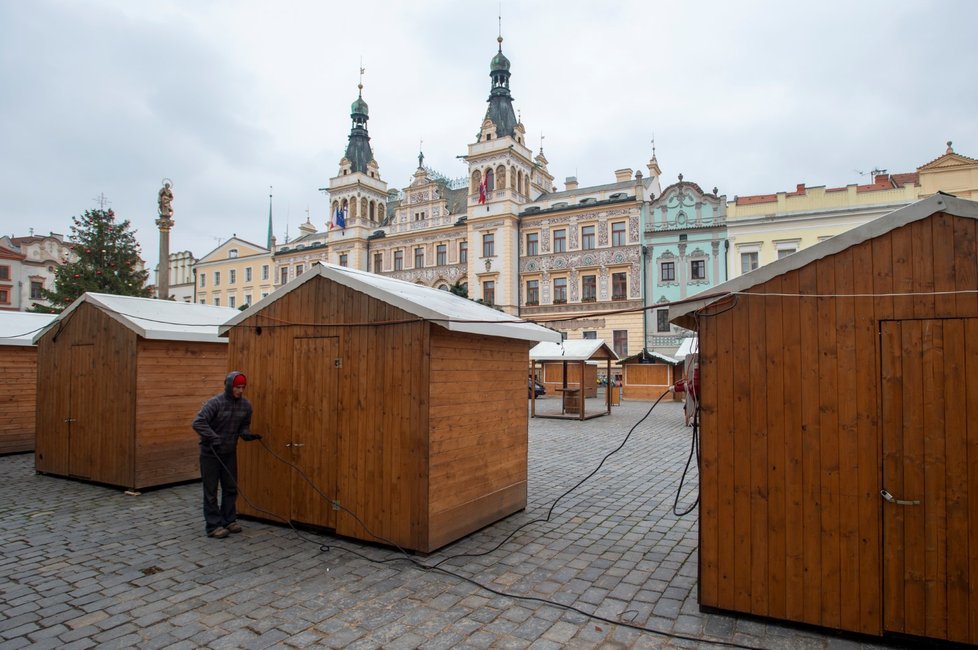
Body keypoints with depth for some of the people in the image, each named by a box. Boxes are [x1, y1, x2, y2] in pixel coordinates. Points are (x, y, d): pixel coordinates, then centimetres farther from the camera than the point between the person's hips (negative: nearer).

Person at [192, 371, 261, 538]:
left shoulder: (246, 405, -4)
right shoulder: (215, 402, -21)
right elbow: (198, 423, -26)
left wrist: (248, 435, -14)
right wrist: (214, 438, -33)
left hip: (230, 452, 6)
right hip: (210, 452, -5)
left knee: (231, 488, 11)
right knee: (211, 490, 2)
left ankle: (229, 520, 25)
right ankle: (213, 526, 9)